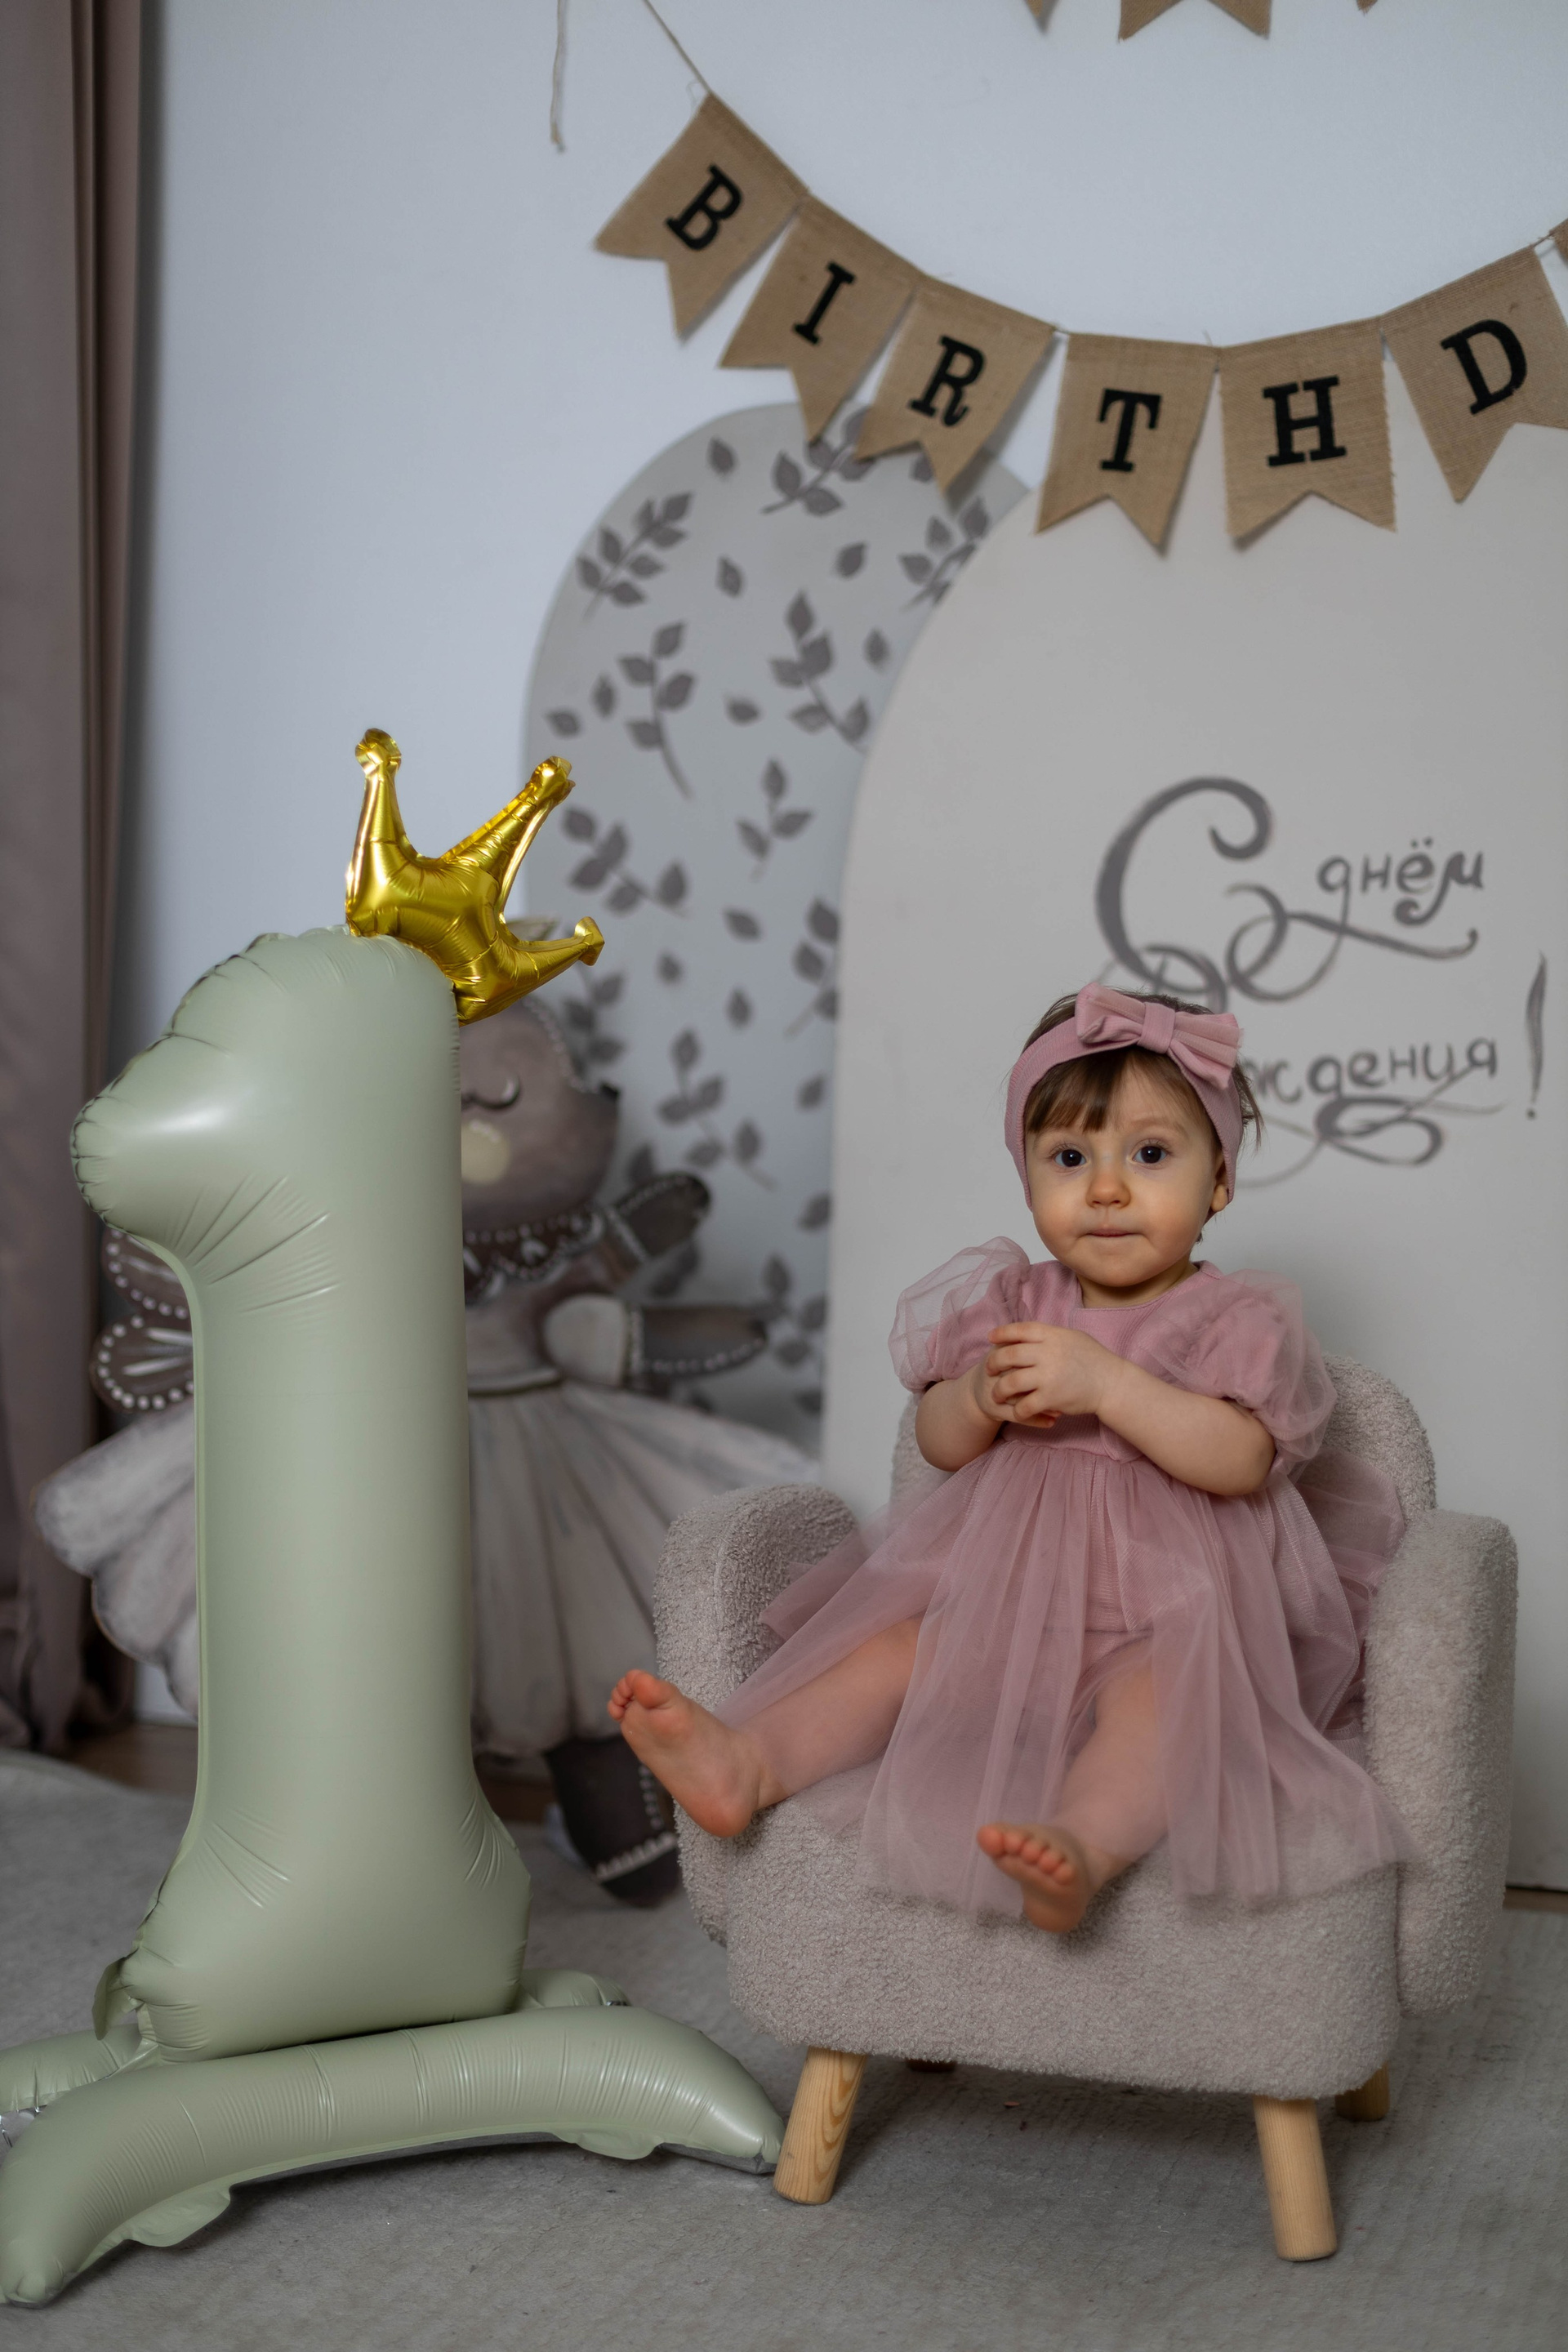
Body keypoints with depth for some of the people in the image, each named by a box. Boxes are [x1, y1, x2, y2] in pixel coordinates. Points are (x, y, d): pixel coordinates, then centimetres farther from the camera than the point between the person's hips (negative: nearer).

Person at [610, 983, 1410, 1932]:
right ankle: (747, 1760, -29)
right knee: (898, 1642, -15)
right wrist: (982, 1398, -11)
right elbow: (941, 1445, 13)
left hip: (1167, 1611, -5)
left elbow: (1239, 1458, -18)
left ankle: (1085, 1842, -57)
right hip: (1009, 1592, 5)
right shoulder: (1015, 1303, 13)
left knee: (1160, 1685, -34)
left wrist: (1105, 1381, -26)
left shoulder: (1241, 1317, -2)